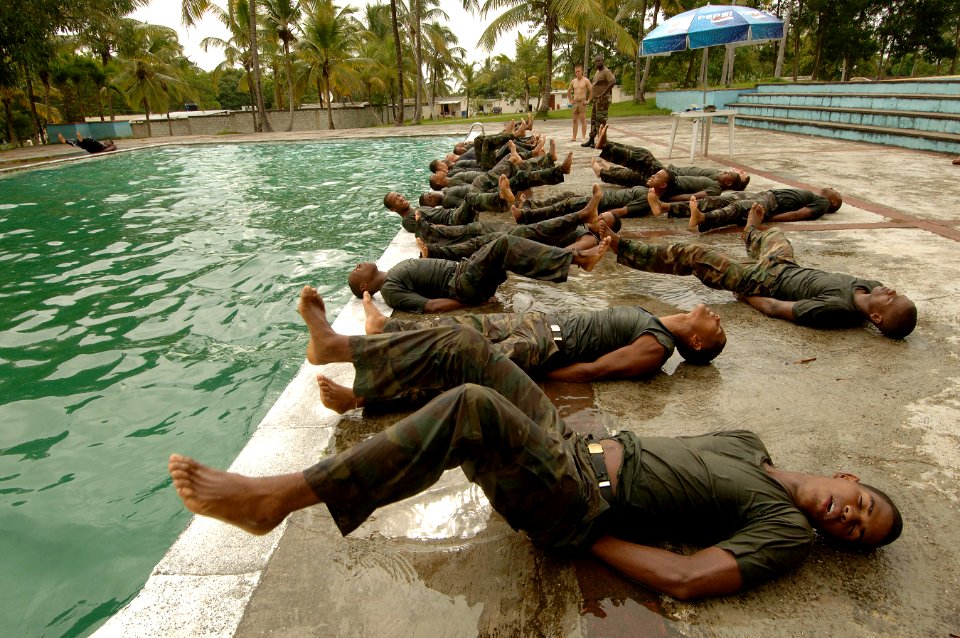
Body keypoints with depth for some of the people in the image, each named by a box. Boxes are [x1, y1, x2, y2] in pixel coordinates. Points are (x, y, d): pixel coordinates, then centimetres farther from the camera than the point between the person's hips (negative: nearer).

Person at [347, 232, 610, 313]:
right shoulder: (389, 289, -6)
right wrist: (475, 300, -13)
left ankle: (574, 257, -10)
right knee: (503, 244, -22)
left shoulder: (397, 270, 23)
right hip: (461, 285, -9)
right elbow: (432, 306, -15)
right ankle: (577, 258, -21)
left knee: (499, 240, -6)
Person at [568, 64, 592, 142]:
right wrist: (570, 100, 14)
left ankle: (584, 137, -5)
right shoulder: (573, 81, 10)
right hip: (575, 102, 5)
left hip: (582, 102, -5)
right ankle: (574, 137, 8)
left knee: (583, 120, -6)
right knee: (575, 120, 5)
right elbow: (568, 91, 23)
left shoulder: (586, 81, -3)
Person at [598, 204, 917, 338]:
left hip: (761, 281, -8)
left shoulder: (836, 309, -38)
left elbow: (773, 308, -28)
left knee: (691, 253, -7)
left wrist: (740, 293, -16)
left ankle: (623, 248, 7)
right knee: (776, 234, 35)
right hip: (790, 267, 8)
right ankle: (751, 233, 74)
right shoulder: (871, 287, -17)